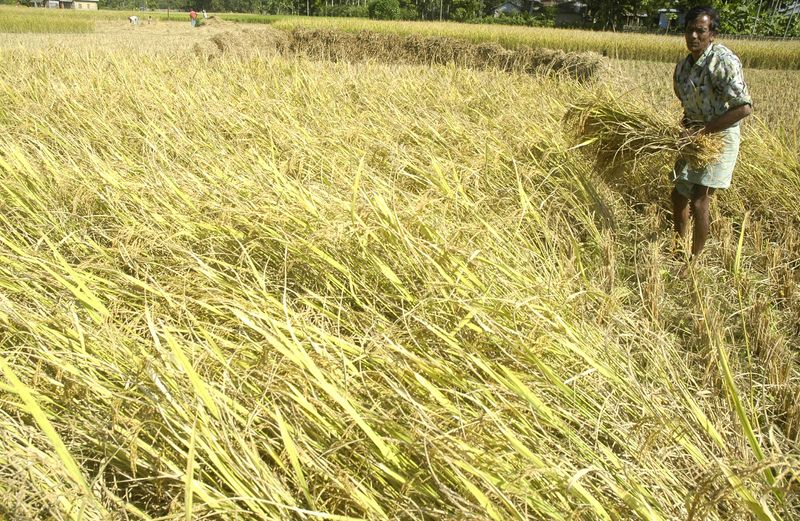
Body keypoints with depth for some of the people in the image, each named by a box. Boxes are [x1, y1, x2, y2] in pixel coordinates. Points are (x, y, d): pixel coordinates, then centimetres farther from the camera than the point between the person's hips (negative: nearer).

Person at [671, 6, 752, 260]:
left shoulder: (724, 61, -21)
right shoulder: (682, 67, 3)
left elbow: (744, 108, -26)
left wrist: (706, 129, -25)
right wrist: (686, 127, 4)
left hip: (720, 137, -8)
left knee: (699, 202, -11)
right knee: (678, 195, 15)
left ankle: (695, 259, 4)